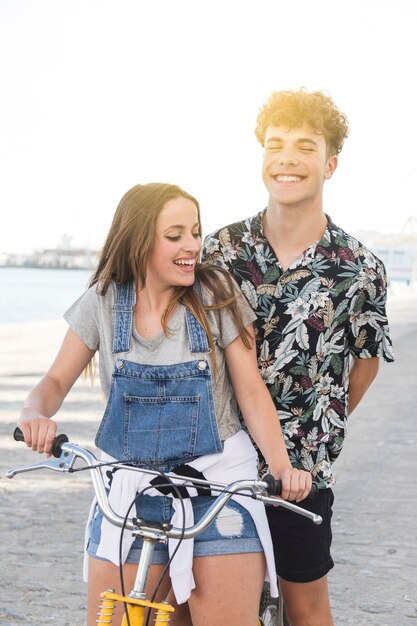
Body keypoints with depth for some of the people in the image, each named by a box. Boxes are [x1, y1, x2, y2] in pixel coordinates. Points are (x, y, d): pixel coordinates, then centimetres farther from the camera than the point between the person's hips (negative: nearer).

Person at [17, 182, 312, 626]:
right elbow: (57, 380, 4)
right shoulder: (103, 302, 0)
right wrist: (36, 414, -19)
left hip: (217, 488, -2)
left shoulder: (218, 296, -5)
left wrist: (282, 465, -19)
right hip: (129, 490, 2)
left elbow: (251, 390, -5)